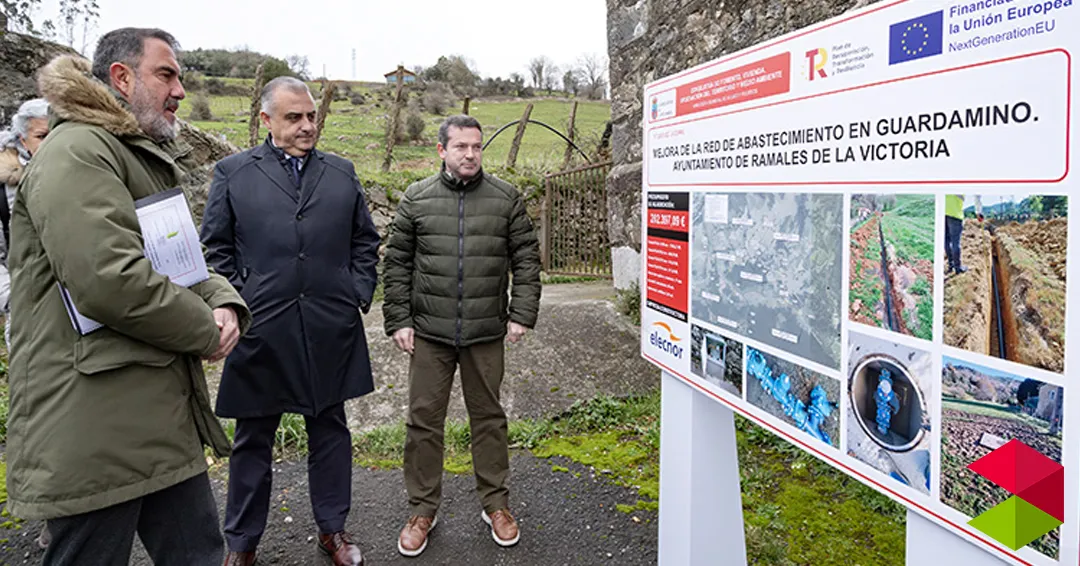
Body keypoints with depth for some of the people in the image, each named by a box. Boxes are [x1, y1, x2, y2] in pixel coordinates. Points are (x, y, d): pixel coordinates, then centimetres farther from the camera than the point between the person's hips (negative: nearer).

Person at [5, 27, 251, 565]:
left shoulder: (150, 160, 21)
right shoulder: (76, 152, -12)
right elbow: (108, 279, -25)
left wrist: (224, 302, -2)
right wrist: (205, 330, -11)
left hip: (167, 418, 9)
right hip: (94, 435, -9)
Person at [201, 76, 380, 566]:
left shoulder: (342, 173, 9)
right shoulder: (232, 173, 3)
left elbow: (366, 242, 14)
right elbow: (216, 247, 4)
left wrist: (359, 296, 4)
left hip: (331, 330, 2)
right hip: (261, 330, -2)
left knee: (330, 430, 13)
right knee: (253, 438, 11)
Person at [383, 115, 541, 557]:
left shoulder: (506, 198, 3)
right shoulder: (416, 198, 3)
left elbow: (526, 259, 4)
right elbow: (397, 263, 5)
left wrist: (522, 315, -4)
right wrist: (398, 320, -1)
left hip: (486, 334, 0)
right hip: (428, 334, 0)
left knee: (488, 417, 11)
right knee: (423, 420, 7)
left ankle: (496, 504, 27)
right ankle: (423, 509, 23)